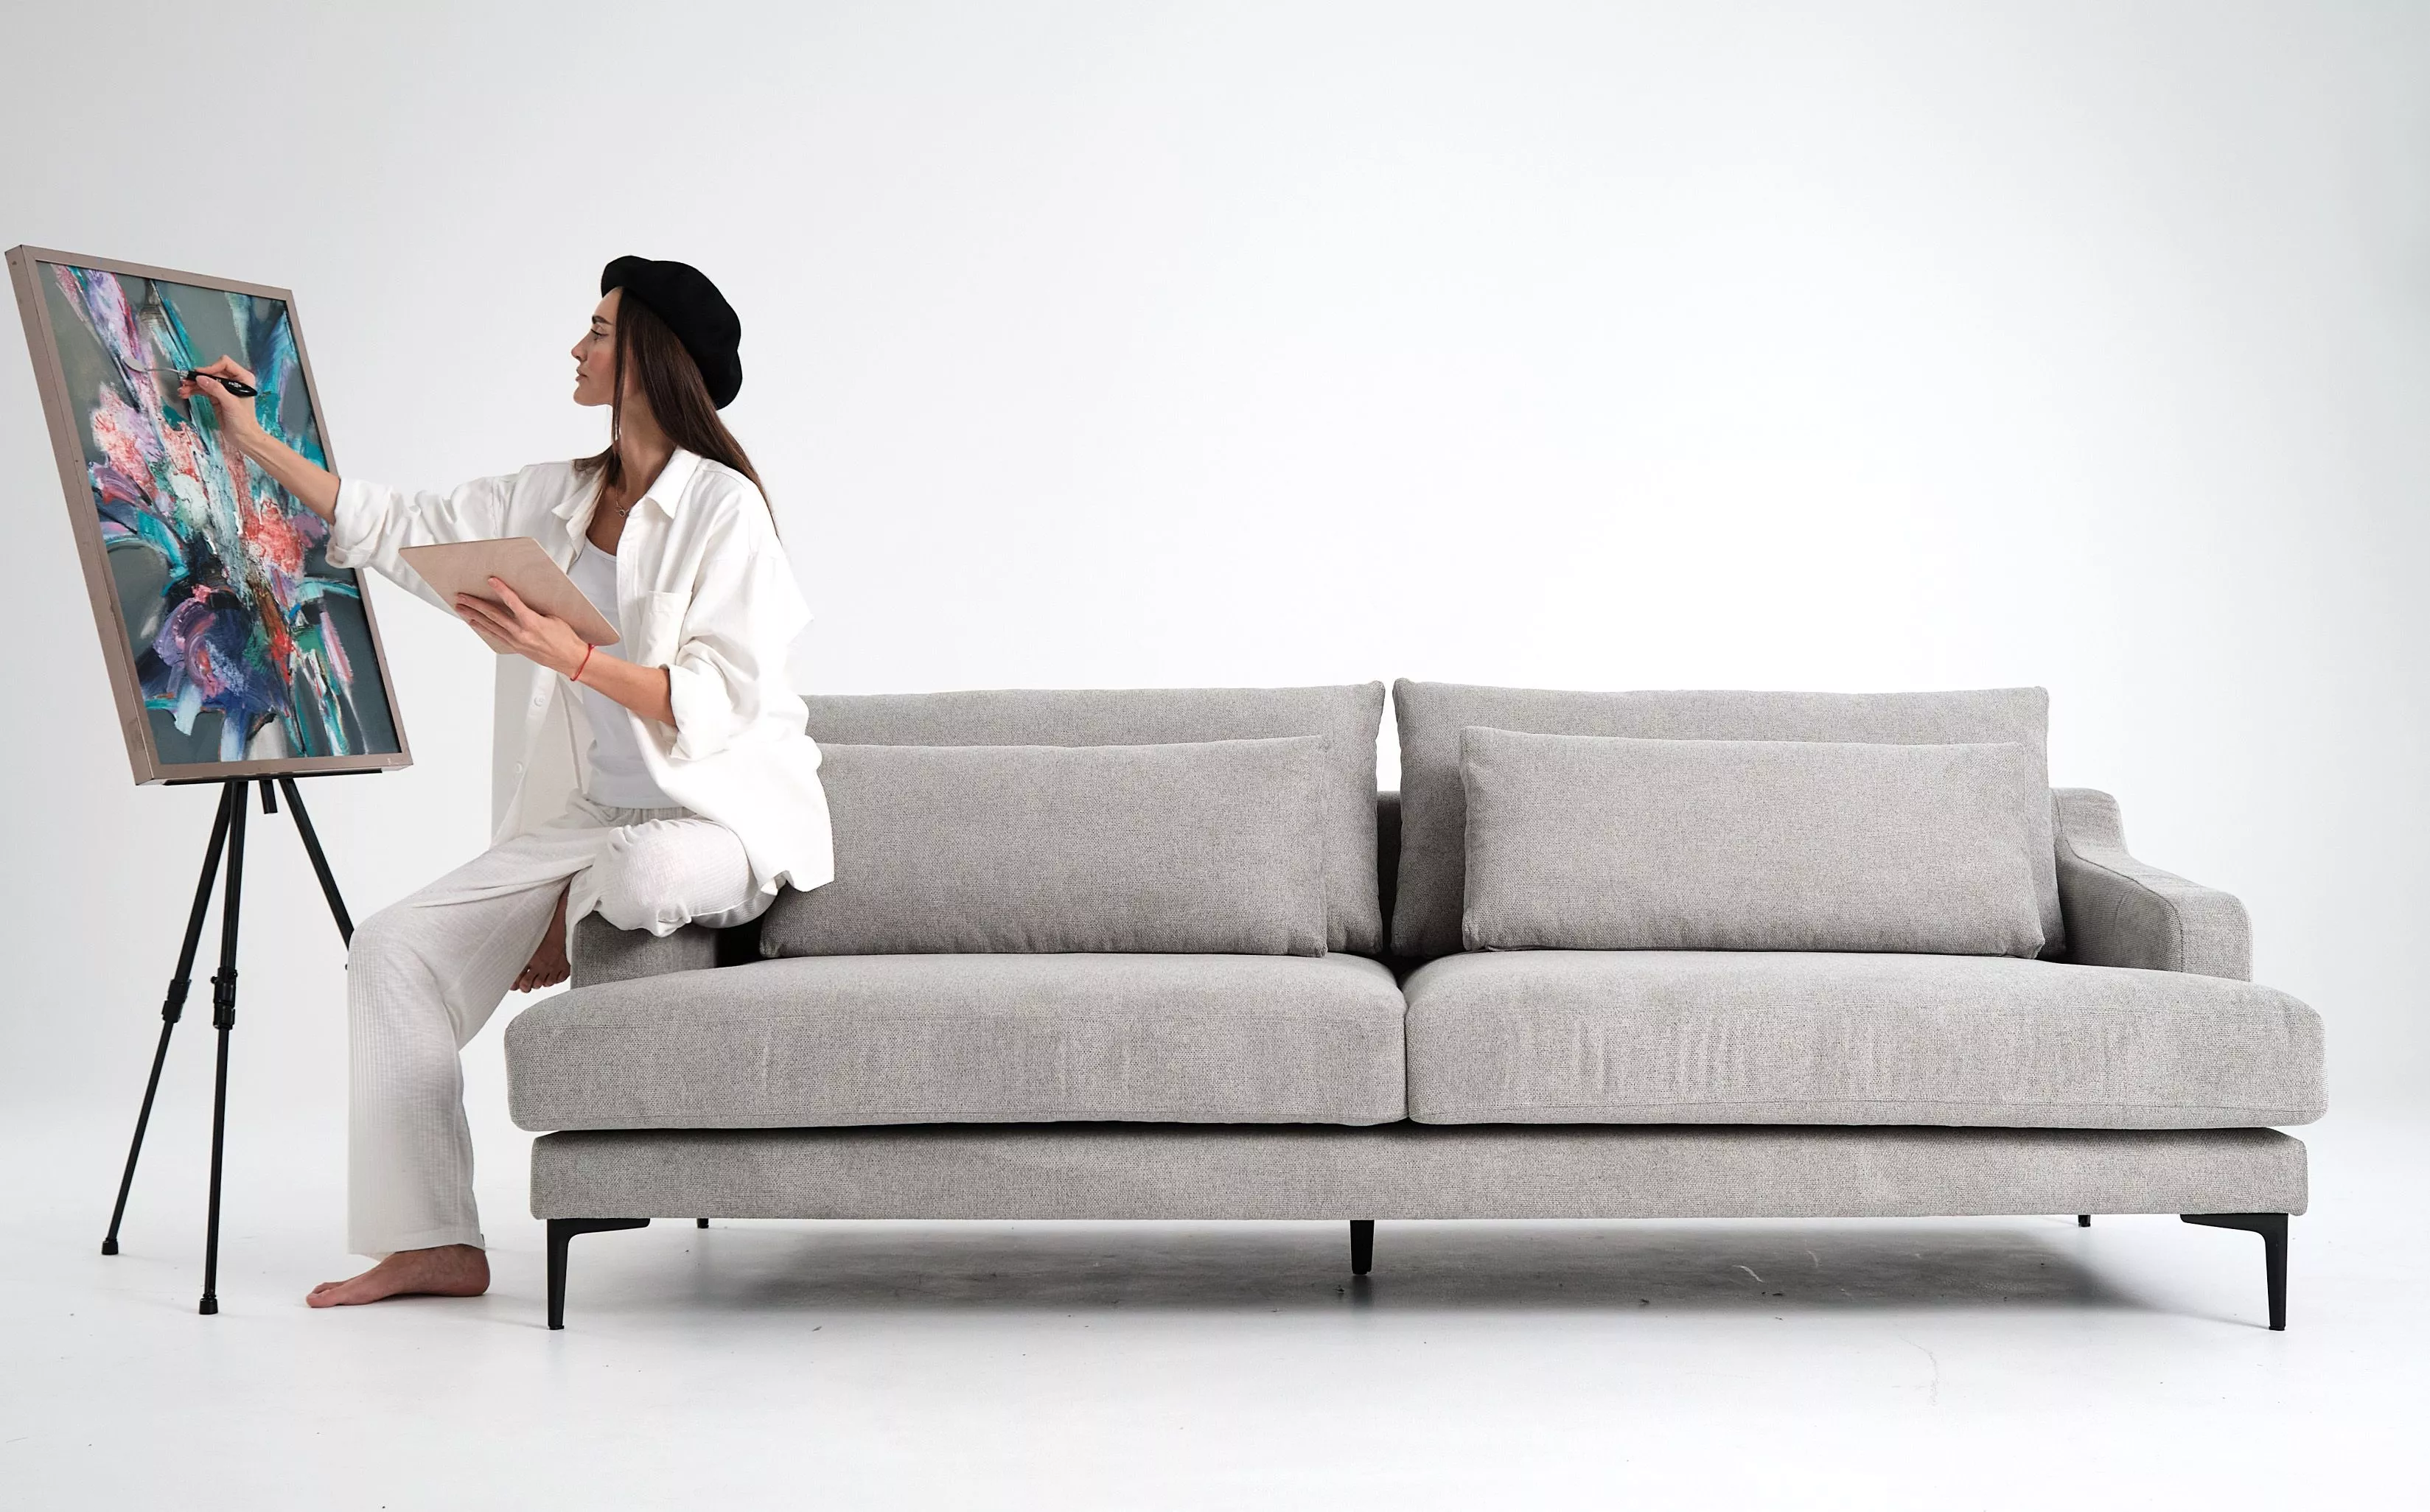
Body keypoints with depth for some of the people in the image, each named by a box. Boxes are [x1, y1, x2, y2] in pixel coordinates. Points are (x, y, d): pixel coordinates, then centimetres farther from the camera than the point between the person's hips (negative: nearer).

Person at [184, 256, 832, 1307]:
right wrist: (254, 443, 16)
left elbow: (721, 704, -20)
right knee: (396, 948, -7)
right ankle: (433, 1242, -7)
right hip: (588, 816, 7)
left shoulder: (720, 507, -13)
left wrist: (569, 655, -27)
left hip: (727, 815, -7)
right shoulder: (552, 500, 10)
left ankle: (584, 915, -1)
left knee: (644, 877, -42)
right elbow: (396, 527, 16)